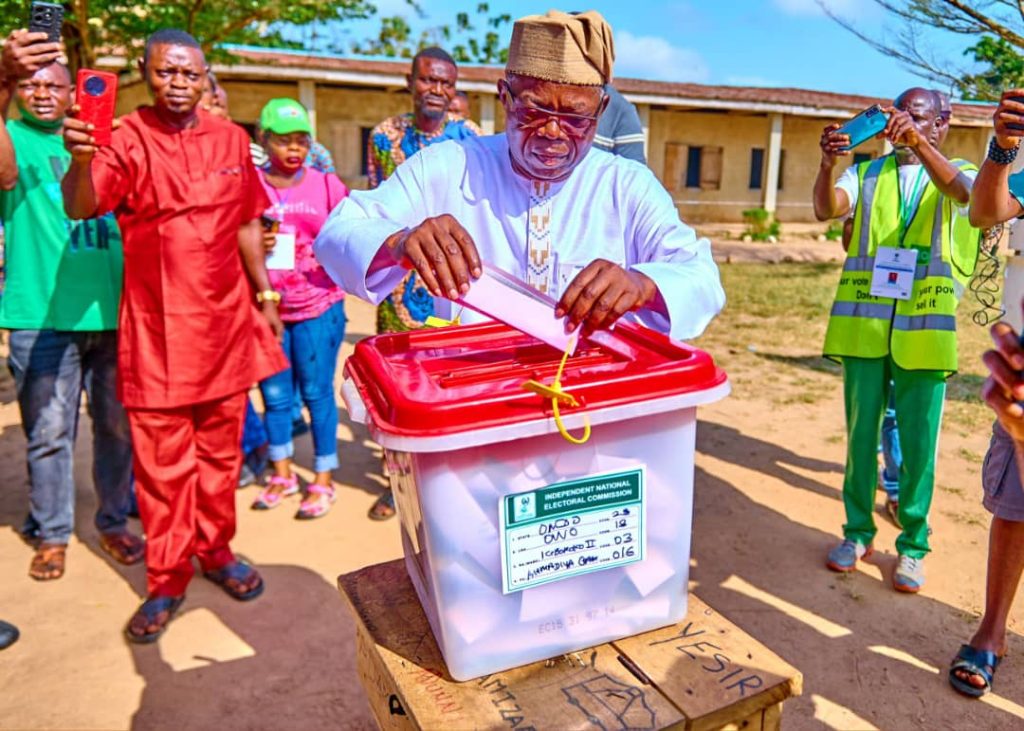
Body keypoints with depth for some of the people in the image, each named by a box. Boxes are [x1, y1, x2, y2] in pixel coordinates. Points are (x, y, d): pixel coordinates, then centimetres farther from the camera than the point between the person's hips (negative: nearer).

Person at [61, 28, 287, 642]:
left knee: (221, 449, 12)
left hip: (226, 321, 3)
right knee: (162, 460, 4)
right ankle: (167, 581, 18)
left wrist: (266, 296, 14)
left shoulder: (231, 140, 8)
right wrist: (80, 159, -40)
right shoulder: (127, 141, -3)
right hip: (156, 328, -3)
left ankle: (216, 550, 30)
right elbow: (80, 208, -19)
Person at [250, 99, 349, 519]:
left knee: (317, 392, 4)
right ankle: (282, 474, 30)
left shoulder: (326, 185, 2)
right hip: (267, 307, 2)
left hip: (318, 307, -1)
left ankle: (323, 480, 18)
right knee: (274, 393, 11)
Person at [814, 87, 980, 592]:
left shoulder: (958, 172, 9)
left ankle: (913, 546, 18)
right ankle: (858, 532, 23)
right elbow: (826, 209, -8)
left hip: (924, 326, -1)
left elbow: (962, 193, -16)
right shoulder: (867, 173, 11)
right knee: (861, 433, 9)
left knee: (918, 442, 4)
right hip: (863, 320, 1)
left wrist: (918, 143, -32)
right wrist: (828, 163, -28)